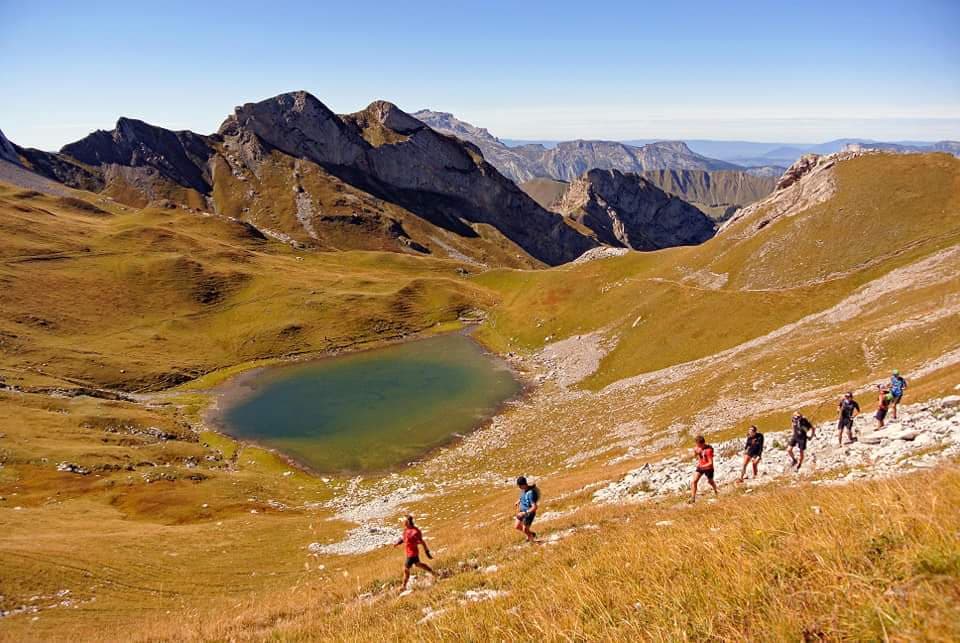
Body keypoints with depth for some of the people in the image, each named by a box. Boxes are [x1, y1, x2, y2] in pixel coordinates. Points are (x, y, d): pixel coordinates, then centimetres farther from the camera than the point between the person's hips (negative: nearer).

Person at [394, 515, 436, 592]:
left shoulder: (415, 532, -29)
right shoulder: (406, 529, -4)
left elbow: (422, 542, -22)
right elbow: (403, 537, 13)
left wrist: (427, 552, -15)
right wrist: (397, 543, -4)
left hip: (412, 553, -9)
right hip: (408, 552, 9)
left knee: (406, 569, 1)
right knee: (418, 564, 28)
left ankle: (404, 587, 18)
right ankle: (433, 573, 44)